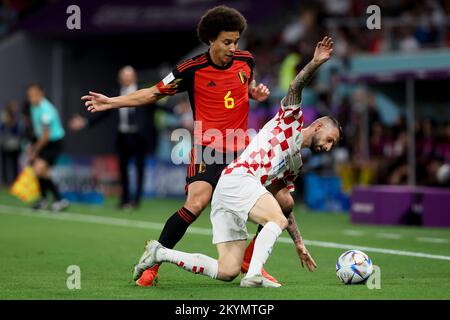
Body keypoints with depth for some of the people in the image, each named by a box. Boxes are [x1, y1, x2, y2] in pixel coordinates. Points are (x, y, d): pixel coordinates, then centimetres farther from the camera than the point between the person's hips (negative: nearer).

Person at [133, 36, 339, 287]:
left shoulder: (296, 165, 31)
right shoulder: (290, 121, 12)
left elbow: (284, 207, 33)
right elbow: (295, 88, -6)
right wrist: (315, 63, -21)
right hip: (239, 178, -8)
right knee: (278, 220, -29)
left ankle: (160, 253, 3)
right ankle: (254, 275, -38)